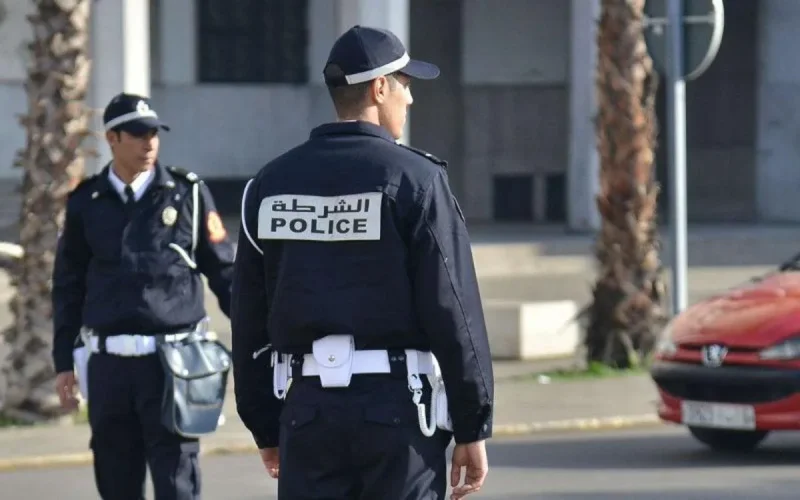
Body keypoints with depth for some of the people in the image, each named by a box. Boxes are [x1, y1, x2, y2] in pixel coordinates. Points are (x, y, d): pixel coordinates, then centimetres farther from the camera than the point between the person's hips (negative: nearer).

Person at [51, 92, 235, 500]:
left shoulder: (188, 194, 3)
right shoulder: (86, 203, 8)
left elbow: (224, 271, 7)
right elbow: (68, 286, 14)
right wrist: (64, 363, 12)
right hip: (109, 363, 2)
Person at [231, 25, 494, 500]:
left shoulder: (270, 184, 9)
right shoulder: (414, 179, -6)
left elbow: (249, 319, 11)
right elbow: (454, 311, -9)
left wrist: (266, 427, 18)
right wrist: (473, 428, -4)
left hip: (307, 406, 4)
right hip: (396, 407, -4)